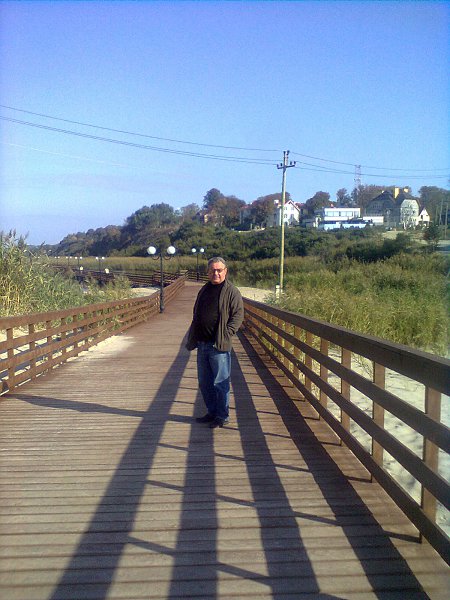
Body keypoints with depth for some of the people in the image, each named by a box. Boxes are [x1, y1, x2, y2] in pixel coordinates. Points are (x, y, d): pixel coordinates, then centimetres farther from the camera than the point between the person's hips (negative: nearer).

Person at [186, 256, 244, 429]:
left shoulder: (232, 291, -5)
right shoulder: (204, 290, 16)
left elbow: (238, 315, -9)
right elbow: (196, 315, 23)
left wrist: (226, 334, -17)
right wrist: (193, 337, 13)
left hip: (219, 345, -7)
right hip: (202, 344, 7)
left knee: (220, 383, 0)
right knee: (204, 382, 15)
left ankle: (222, 416, 12)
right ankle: (212, 412, 29)